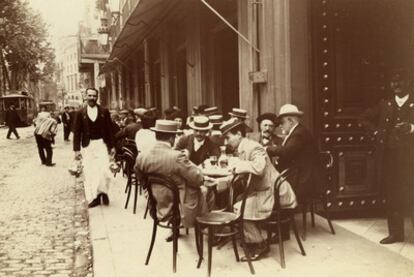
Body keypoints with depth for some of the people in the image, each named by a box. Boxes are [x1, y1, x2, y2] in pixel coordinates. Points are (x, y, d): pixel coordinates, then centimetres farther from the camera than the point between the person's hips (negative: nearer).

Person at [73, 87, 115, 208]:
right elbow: (77, 132, 5)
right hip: (87, 145, 1)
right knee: (90, 173, 2)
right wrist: (76, 149, -1)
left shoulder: (104, 112, 5)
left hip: (102, 144, -1)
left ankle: (103, 191, 14)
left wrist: (112, 146, 3)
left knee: (104, 170, -10)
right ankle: (95, 197, 12)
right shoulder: (80, 113, 4)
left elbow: (109, 129, 6)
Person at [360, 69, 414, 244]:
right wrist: (376, 131, 8)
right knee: (391, 197, 10)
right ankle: (395, 233, 21)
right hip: (388, 158, 4)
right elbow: (365, 118, 22)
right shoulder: (384, 105, 12)